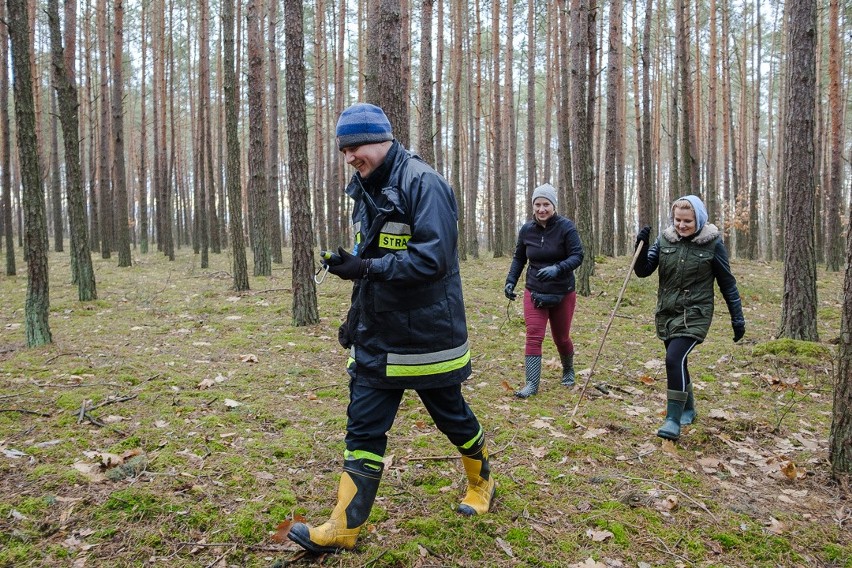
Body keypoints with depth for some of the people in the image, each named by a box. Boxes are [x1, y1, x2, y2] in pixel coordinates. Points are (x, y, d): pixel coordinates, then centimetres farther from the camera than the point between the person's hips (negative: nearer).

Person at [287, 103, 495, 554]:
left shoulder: (423, 184, -16)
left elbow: (433, 258, -26)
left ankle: (481, 484, 41)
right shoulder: (367, 190, 10)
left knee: (452, 416, 14)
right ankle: (343, 528, 14)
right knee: (362, 428, 5)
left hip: (426, 334, -7)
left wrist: (364, 267, -28)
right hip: (377, 336, 7)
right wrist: (355, 317, 16)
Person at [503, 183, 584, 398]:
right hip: (534, 293, 2)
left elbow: (577, 255, -16)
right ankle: (532, 383, -5)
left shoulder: (565, 226, -13)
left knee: (561, 338, 13)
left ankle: (568, 371, 41)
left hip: (563, 294, -2)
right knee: (533, 336, -9)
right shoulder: (526, 229, -3)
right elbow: (519, 258, 10)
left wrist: (557, 269, -33)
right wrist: (511, 281, -2)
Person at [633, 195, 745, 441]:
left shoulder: (712, 243, -7)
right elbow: (643, 271, 0)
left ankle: (673, 420, -13)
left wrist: (737, 318, 1)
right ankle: (688, 409, 38)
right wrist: (641, 246, -17)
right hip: (667, 313, 5)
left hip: (694, 314, -5)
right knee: (677, 362, 15)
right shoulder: (665, 239, 1)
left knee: (675, 359, -20)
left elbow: (727, 283, 0)